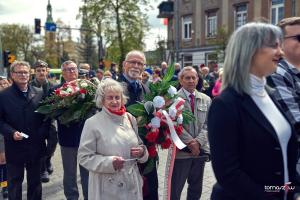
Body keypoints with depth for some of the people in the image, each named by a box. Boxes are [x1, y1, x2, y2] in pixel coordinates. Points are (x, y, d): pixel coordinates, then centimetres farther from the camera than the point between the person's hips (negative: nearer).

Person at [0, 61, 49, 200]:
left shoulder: (39, 93, 3)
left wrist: (42, 132, -8)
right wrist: (12, 133, -18)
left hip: (35, 146, 2)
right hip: (14, 147, -2)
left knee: (35, 181, 17)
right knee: (14, 182, 13)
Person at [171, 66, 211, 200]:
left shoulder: (206, 100, 10)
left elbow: (208, 124, 2)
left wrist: (198, 141, -12)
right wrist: (189, 142, -17)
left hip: (201, 149, 5)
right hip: (181, 150, -5)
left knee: (196, 188, 17)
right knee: (175, 189, 5)